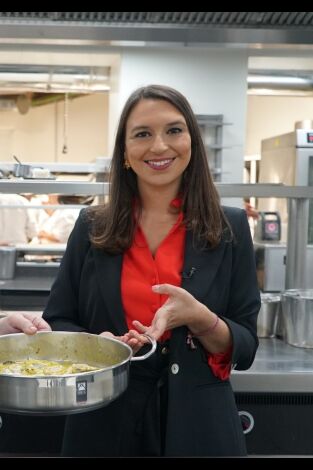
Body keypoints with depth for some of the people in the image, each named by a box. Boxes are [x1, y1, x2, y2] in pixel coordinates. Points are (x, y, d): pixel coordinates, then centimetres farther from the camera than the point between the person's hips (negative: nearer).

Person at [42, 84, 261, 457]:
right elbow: (56, 323, 3)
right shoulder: (91, 228, -2)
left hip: (196, 426, 0)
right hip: (104, 424, 1)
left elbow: (245, 348, -3)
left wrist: (201, 321, -23)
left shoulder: (230, 229, -4)